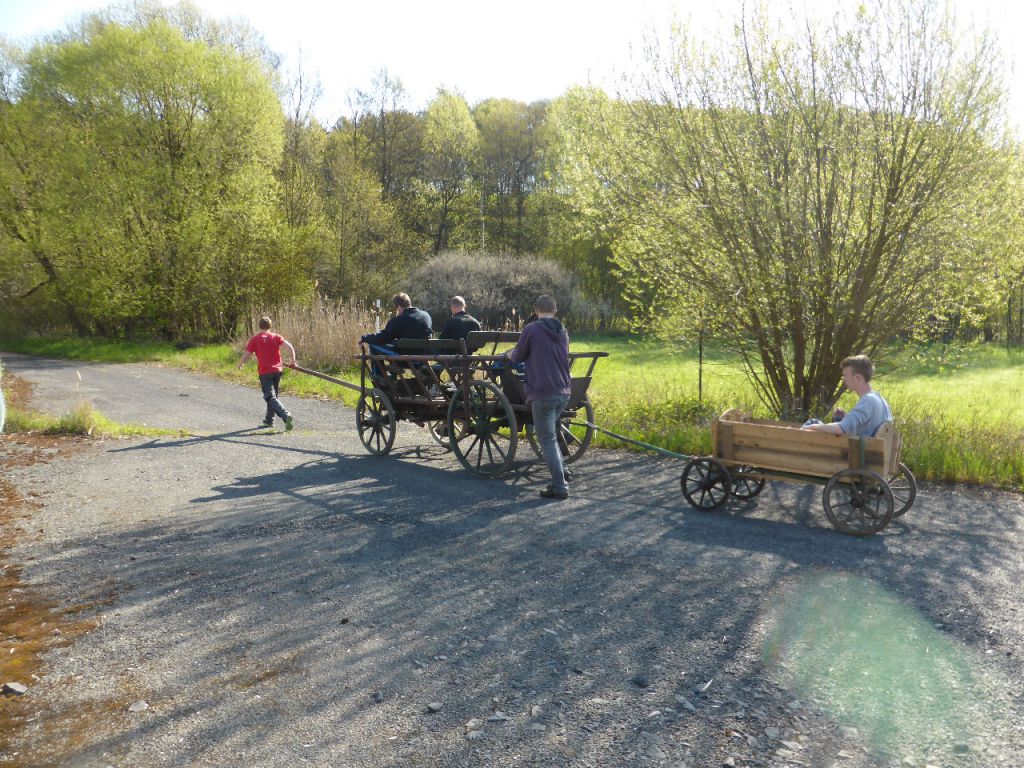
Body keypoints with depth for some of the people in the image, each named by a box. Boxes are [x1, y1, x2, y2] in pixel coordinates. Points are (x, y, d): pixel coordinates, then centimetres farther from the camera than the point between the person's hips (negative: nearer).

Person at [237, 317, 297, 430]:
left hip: (264, 372, -4)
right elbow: (289, 346, -10)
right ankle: (269, 420, 28)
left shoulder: (255, 339, -1)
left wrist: (240, 364, 19)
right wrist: (293, 361, -2)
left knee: (271, 397, -8)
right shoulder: (276, 337, 5)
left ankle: (286, 416, -30)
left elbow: (246, 355, -1)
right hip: (277, 370, 4)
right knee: (273, 395, 21)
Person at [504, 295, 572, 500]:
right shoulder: (563, 331, 13)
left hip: (543, 393, -7)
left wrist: (510, 354, 27)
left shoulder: (531, 330, -7)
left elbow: (518, 357, 3)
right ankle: (559, 475, 21)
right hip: (563, 392, 7)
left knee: (547, 440, 0)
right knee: (550, 435, 23)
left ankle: (559, 487, -1)